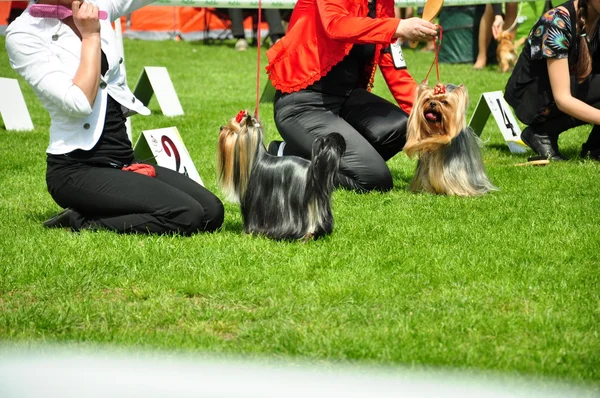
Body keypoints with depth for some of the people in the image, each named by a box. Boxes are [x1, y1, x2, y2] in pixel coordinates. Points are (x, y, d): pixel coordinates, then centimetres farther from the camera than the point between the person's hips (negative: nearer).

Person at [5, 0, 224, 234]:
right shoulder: (23, 34, -11)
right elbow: (78, 103, -20)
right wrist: (91, 36, -12)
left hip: (122, 161, 8)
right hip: (78, 171, -8)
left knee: (212, 212, -6)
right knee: (185, 215, -22)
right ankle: (79, 223, -6)